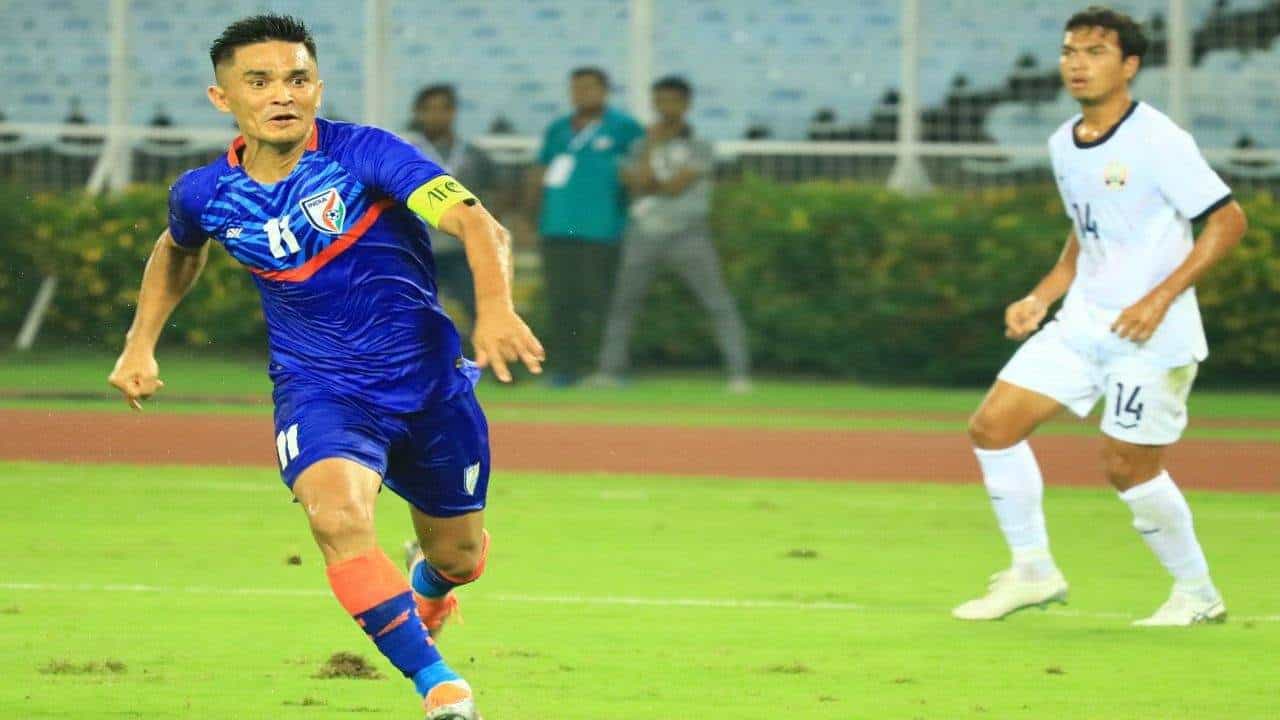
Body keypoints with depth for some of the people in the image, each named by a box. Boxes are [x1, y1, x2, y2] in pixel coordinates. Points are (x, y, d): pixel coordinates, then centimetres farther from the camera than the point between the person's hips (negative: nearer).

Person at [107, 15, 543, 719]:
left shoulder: (363, 154, -19)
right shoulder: (205, 194, -6)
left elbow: (475, 223, -31)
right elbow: (178, 250, 21)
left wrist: (494, 305, -50)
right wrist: (139, 345, 16)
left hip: (428, 381, 0)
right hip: (317, 389, 0)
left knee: (459, 553, 16)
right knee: (337, 514, -32)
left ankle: (426, 590, 57)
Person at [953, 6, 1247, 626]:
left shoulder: (1157, 140, -15)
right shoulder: (1064, 146, 9)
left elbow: (1228, 220, -15)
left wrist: (1160, 298, -21)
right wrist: (1042, 297, 10)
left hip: (1152, 336, -8)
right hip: (1083, 321, 8)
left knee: (1127, 465, -4)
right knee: (993, 424, -1)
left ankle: (1197, 593, 15)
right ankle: (1033, 571, 10)